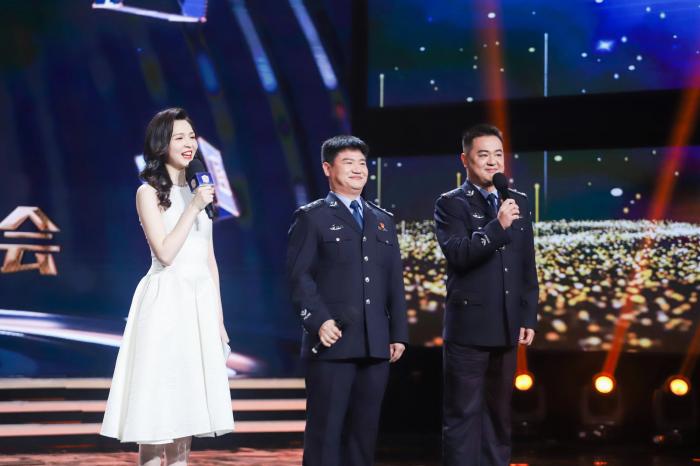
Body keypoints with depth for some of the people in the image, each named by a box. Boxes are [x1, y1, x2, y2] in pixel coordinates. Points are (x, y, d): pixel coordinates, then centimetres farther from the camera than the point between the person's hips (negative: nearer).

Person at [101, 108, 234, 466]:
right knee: (156, 409, -6)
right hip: (166, 302, -6)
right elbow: (165, 253, -14)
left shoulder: (199, 191, 15)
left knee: (185, 409, 6)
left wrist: (218, 318, 13)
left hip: (201, 302, 6)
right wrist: (193, 207, -14)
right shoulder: (149, 192, -3)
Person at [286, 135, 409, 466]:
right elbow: (299, 276, -6)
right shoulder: (312, 218, 3)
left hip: (376, 345, 5)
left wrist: (398, 333, 10)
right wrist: (318, 321, -17)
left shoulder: (383, 221, 19)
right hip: (332, 341, -5)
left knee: (365, 429, 6)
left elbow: (395, 281, 17)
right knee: (326, 428, -4)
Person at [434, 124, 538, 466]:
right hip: (468, 326, -5)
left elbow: (528, 265, 13)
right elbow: (458, 255, -19)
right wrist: (498, 227, -27)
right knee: (463, 413, -3)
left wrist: (528, 317, 8)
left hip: (506, 326, 5)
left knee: (499, 412, 11)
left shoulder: (518, 201, 12)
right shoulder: (451, 204, -3)